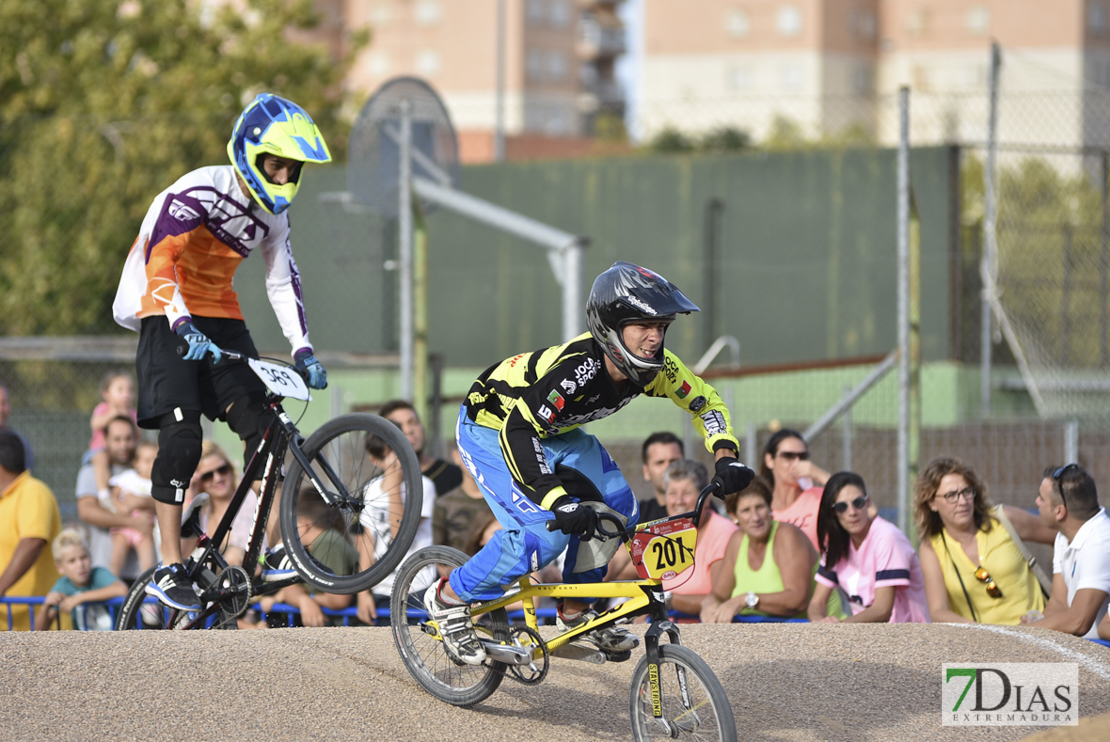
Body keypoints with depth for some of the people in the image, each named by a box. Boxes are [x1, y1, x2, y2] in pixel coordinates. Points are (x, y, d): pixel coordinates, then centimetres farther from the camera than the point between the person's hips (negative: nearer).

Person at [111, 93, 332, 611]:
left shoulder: (273, 212, 6)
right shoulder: (201, 191, -18)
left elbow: (283, 282, 13)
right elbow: (160, 258, -29)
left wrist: (303, 350, 2)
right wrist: (183, 327, -42)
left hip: (222, 318, 7)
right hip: (169, 316, -7)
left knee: (263, 428, -7)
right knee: (181, 437, -20)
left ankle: (264, 553, -5)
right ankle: (169, 567, -18)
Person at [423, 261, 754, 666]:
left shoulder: (654, 366, -18)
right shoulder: (577, 368, -40)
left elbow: (706, 401, -2)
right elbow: (518, 431, -43)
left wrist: (726, 457, -20)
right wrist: (558, 500, -51)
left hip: (554, 431, 8)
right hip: (492, 429, -8)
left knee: (617, 508, -7)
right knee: (546, 532, -22)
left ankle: (576, 613, 12)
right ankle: (449, 598, -3)